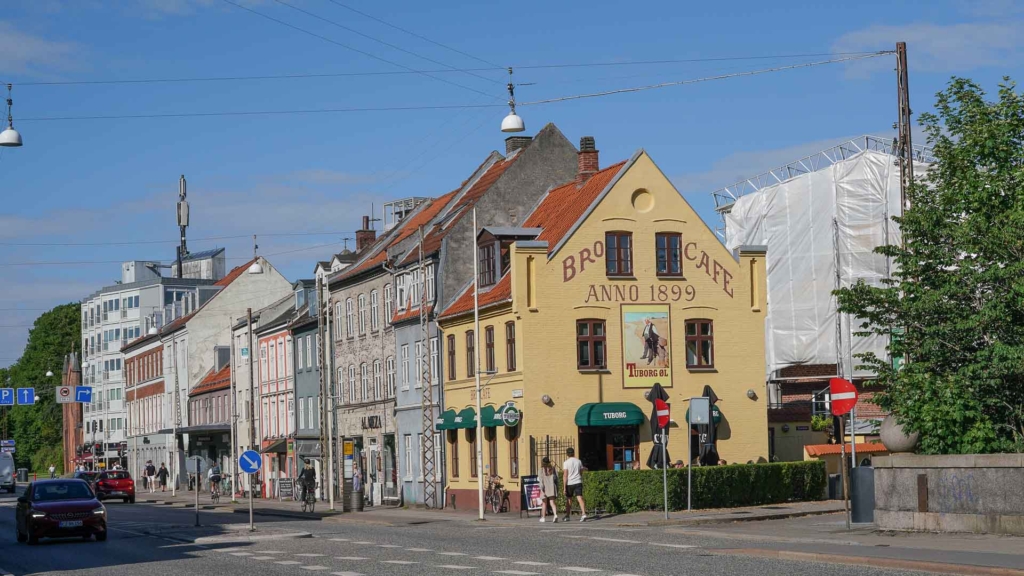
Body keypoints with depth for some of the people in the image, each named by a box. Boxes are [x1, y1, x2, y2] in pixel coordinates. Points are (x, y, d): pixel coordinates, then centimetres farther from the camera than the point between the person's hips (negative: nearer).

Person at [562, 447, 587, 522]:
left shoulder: (566, 463, -5)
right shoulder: (578, 461, 8)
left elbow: (565, 475, -10)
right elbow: (581, 473, 14)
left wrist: (564, 487, -10)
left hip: (569, 483, -2)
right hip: (578, 482, 2)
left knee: (568, 499, 13)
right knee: (580, 498, -7)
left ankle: (567, 516, 22)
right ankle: (583, 514, -24)